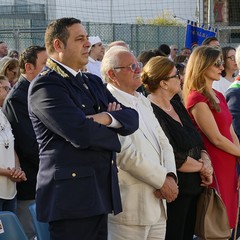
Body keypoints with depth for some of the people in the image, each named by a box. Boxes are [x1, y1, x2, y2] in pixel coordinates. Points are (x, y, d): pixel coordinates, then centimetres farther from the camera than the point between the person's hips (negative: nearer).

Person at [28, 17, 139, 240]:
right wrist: (112, 136, -2)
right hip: (71, 194, -8)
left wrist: (107, 119, -11)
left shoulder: (93, 82, 18)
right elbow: (82, 133, -21)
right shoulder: (45, 85, -10)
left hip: (101, 190, 8)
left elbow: (132, 118, 10)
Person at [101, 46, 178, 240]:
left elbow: (163, 142, 12)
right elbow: (126, 154, -19)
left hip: (157, 205, 8)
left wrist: (170, 176, -6)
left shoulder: (143, 101, 15)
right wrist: (163, 180, -12)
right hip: (130, 208, -8)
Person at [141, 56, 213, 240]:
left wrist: (206, 159, -6)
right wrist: (202, 167, -8)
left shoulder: (177, 106, 11)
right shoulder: (150, 112, -18)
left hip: (192, 189, 9)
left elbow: (198, 141, 15)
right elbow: (172, 157, -22)